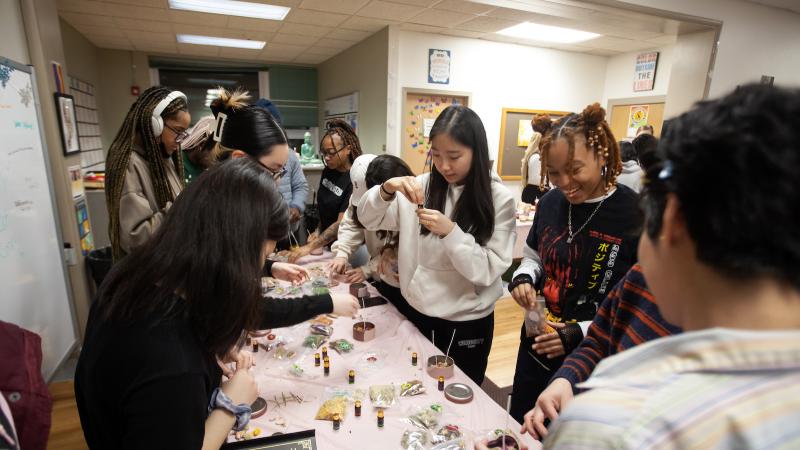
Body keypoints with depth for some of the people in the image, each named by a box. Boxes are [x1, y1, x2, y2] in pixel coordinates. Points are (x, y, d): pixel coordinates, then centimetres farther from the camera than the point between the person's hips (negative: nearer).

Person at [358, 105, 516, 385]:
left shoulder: (498, 199, -12)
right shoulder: (423, 185, -4)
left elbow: (488, 271, -16)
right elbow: (368, 219, -3)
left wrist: (450, 232, -29)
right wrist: (387, 190, -22)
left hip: (466, 322, -2)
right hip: (416, 311, 3)